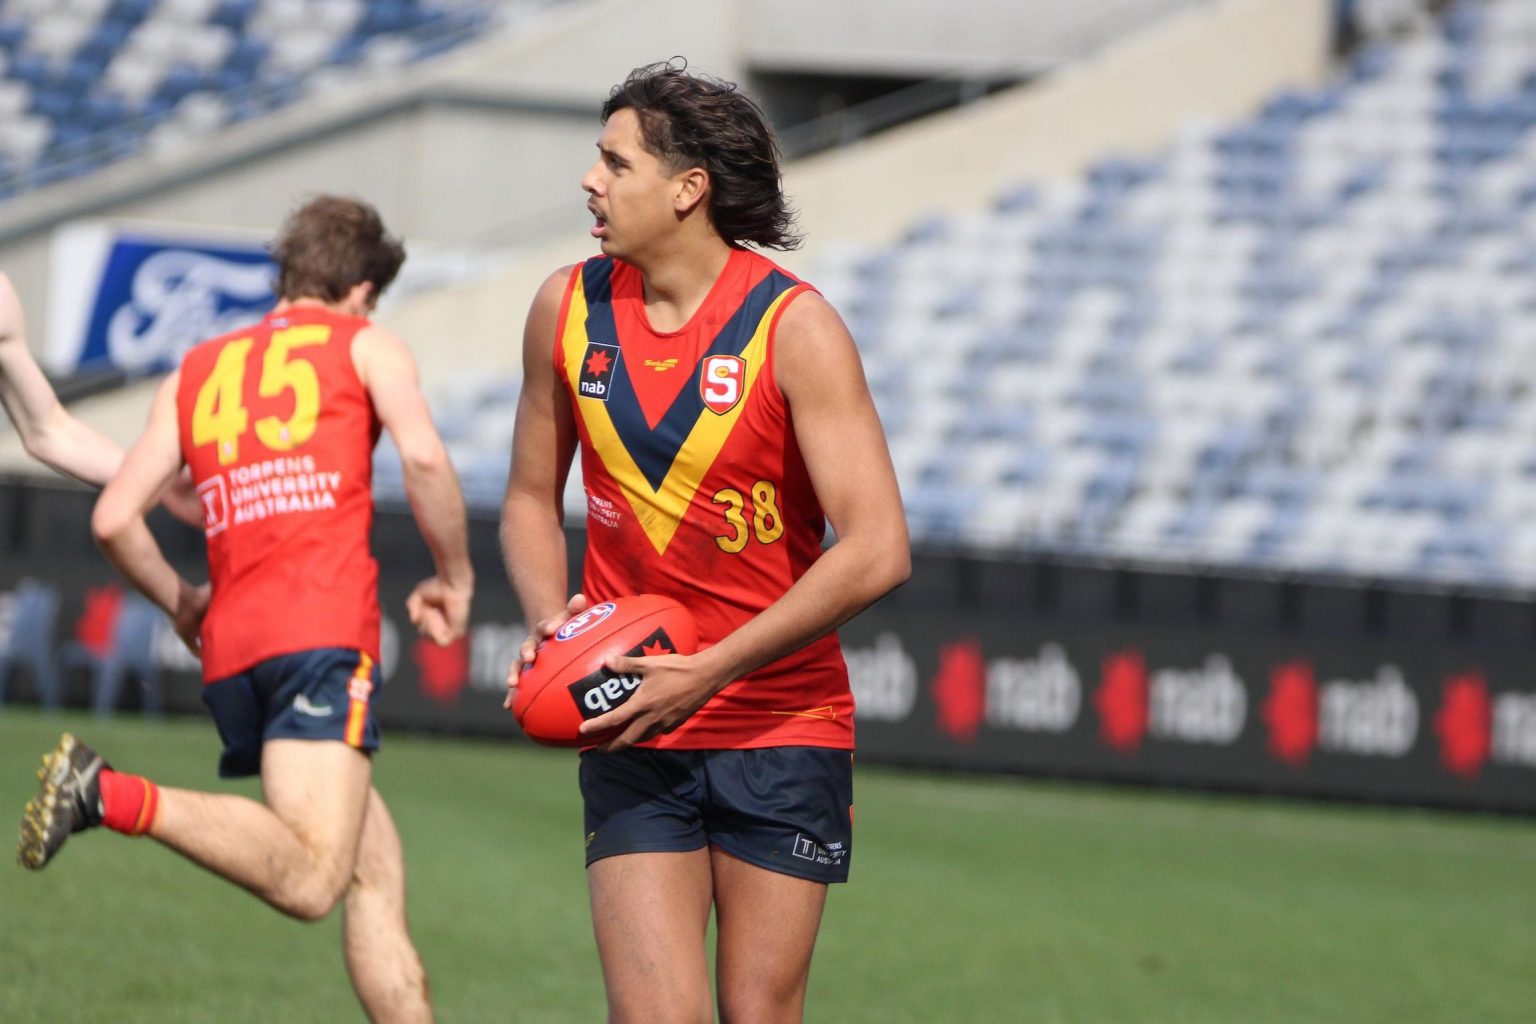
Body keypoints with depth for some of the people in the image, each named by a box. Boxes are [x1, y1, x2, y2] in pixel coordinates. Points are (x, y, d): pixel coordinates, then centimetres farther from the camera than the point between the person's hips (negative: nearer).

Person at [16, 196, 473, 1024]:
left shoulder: (198, 371, 24)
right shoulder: (364, 345, 13)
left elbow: (114, 519, 15)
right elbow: (423, 458, -6)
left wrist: (181, 603, 31)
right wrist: (455, 580, 9)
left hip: (230, 646, 6)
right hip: (324, 629, -6)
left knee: (375, 871, 12)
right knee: (309, 880, -21)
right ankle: (114, 797, -33)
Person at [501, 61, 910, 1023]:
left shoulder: (793, 327, -12)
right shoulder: (567, 308, 2)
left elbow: (877, 550, -18)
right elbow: (532, 499, 16)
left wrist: (707, 672, -20)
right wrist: (551, 619, -5)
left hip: (783, 727, -2)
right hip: (634, 730, 2)